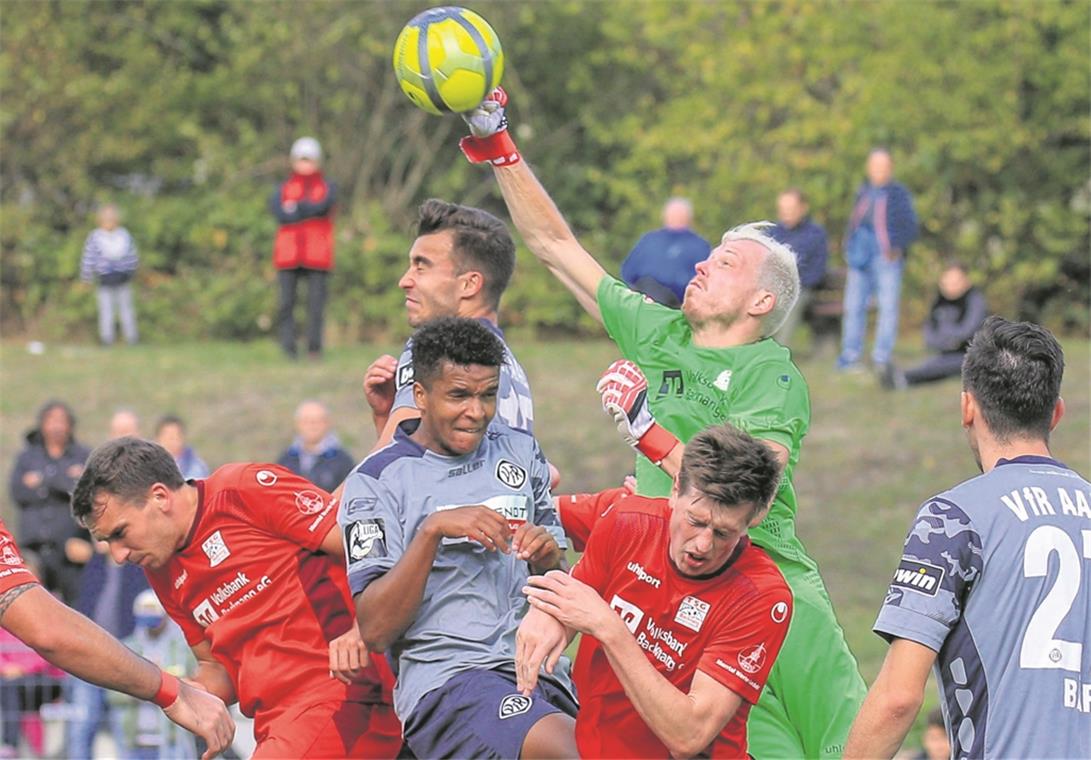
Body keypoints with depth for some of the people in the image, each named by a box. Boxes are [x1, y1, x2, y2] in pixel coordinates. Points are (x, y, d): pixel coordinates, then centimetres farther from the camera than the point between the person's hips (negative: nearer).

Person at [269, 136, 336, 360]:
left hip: (317, 256, -1)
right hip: (288, 256, 1)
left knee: (316, 302, -6)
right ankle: (288, 347, -5)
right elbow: (281, 214, -5)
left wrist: (295, 208, -3)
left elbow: (321, 206, -9)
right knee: (286, 302, -6)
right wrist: (308, 211, -8)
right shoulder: (283, 189, 13)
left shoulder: (327, 188, 12)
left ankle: (314, 347, -3)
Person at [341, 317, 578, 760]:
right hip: (444, 675, -7)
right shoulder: (377, 481, 1)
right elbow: (375, 630, -8)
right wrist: (433, 529, -17)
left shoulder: (520, 452, 17)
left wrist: (547, 558, 0)